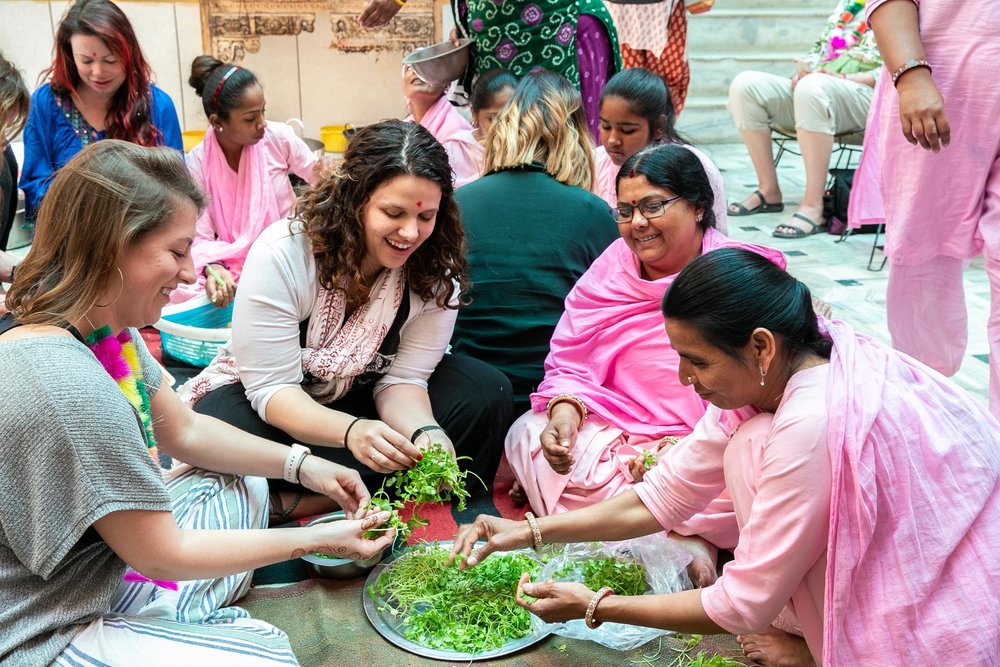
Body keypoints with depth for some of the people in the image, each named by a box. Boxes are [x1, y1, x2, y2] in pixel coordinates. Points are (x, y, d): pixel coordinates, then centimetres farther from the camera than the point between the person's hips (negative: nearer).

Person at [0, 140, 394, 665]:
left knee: (242, 483, 17)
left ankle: (193, 620, 9)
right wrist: (318, 540, -15)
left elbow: (184, 430, 10)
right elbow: (165, 556, -23)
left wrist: (302, 465, 1)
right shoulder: (67, 387, -34)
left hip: (100, 568, 9)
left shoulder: (105, 330, -5)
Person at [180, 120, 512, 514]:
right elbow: (272, 388, -26)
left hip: (363, 393, 4)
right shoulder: (282, 253, -26)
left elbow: (403, 378, -13)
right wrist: (351, 431, -45)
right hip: (259, 393, -3)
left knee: (486, 395, -20)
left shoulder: (437, 271, -16)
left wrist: (425, 430, -37)